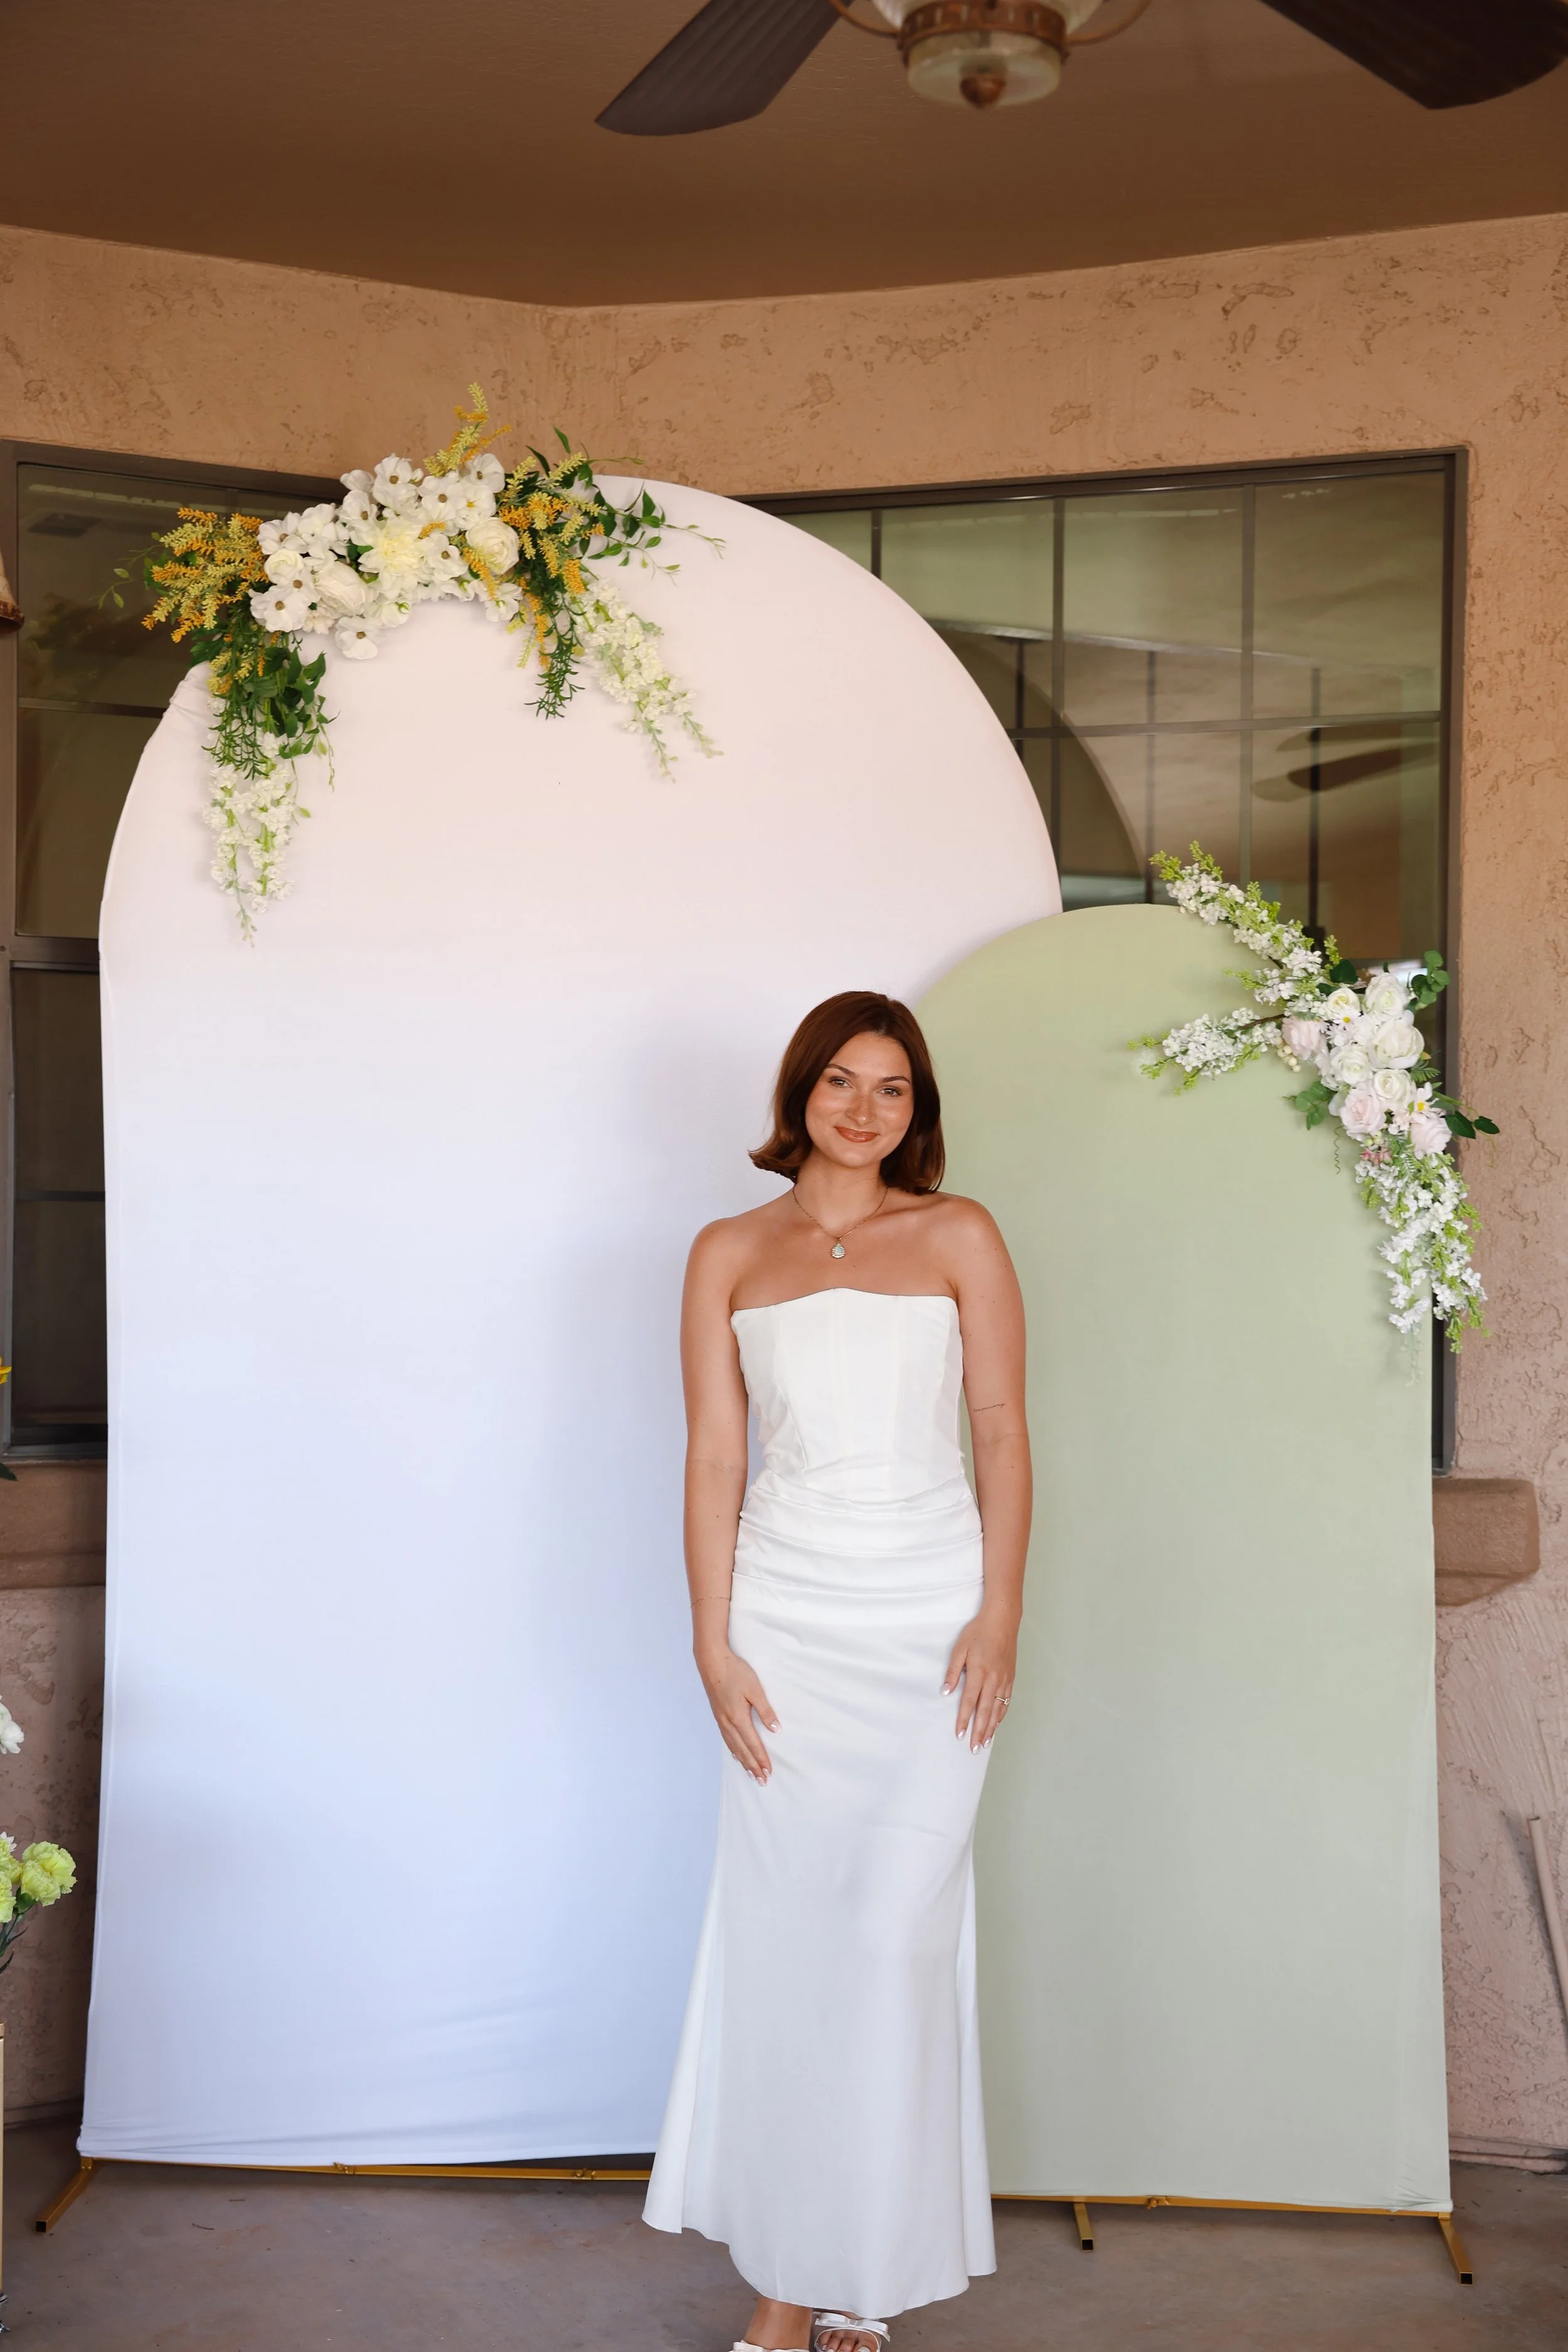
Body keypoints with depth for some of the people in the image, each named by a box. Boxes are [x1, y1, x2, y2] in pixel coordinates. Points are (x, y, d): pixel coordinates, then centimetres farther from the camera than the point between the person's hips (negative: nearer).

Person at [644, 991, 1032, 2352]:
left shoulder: (958, 1238, 6)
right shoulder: (729, 1255, 9)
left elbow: (1005, 1434, 4)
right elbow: (713, 1453, 5)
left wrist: (1000, 1612, -6)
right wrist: (714, 1643, -2)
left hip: (933, 1612, -1)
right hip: (787, 1610, 1)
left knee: (898, 1932, -1)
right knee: (784, 1933, 3)